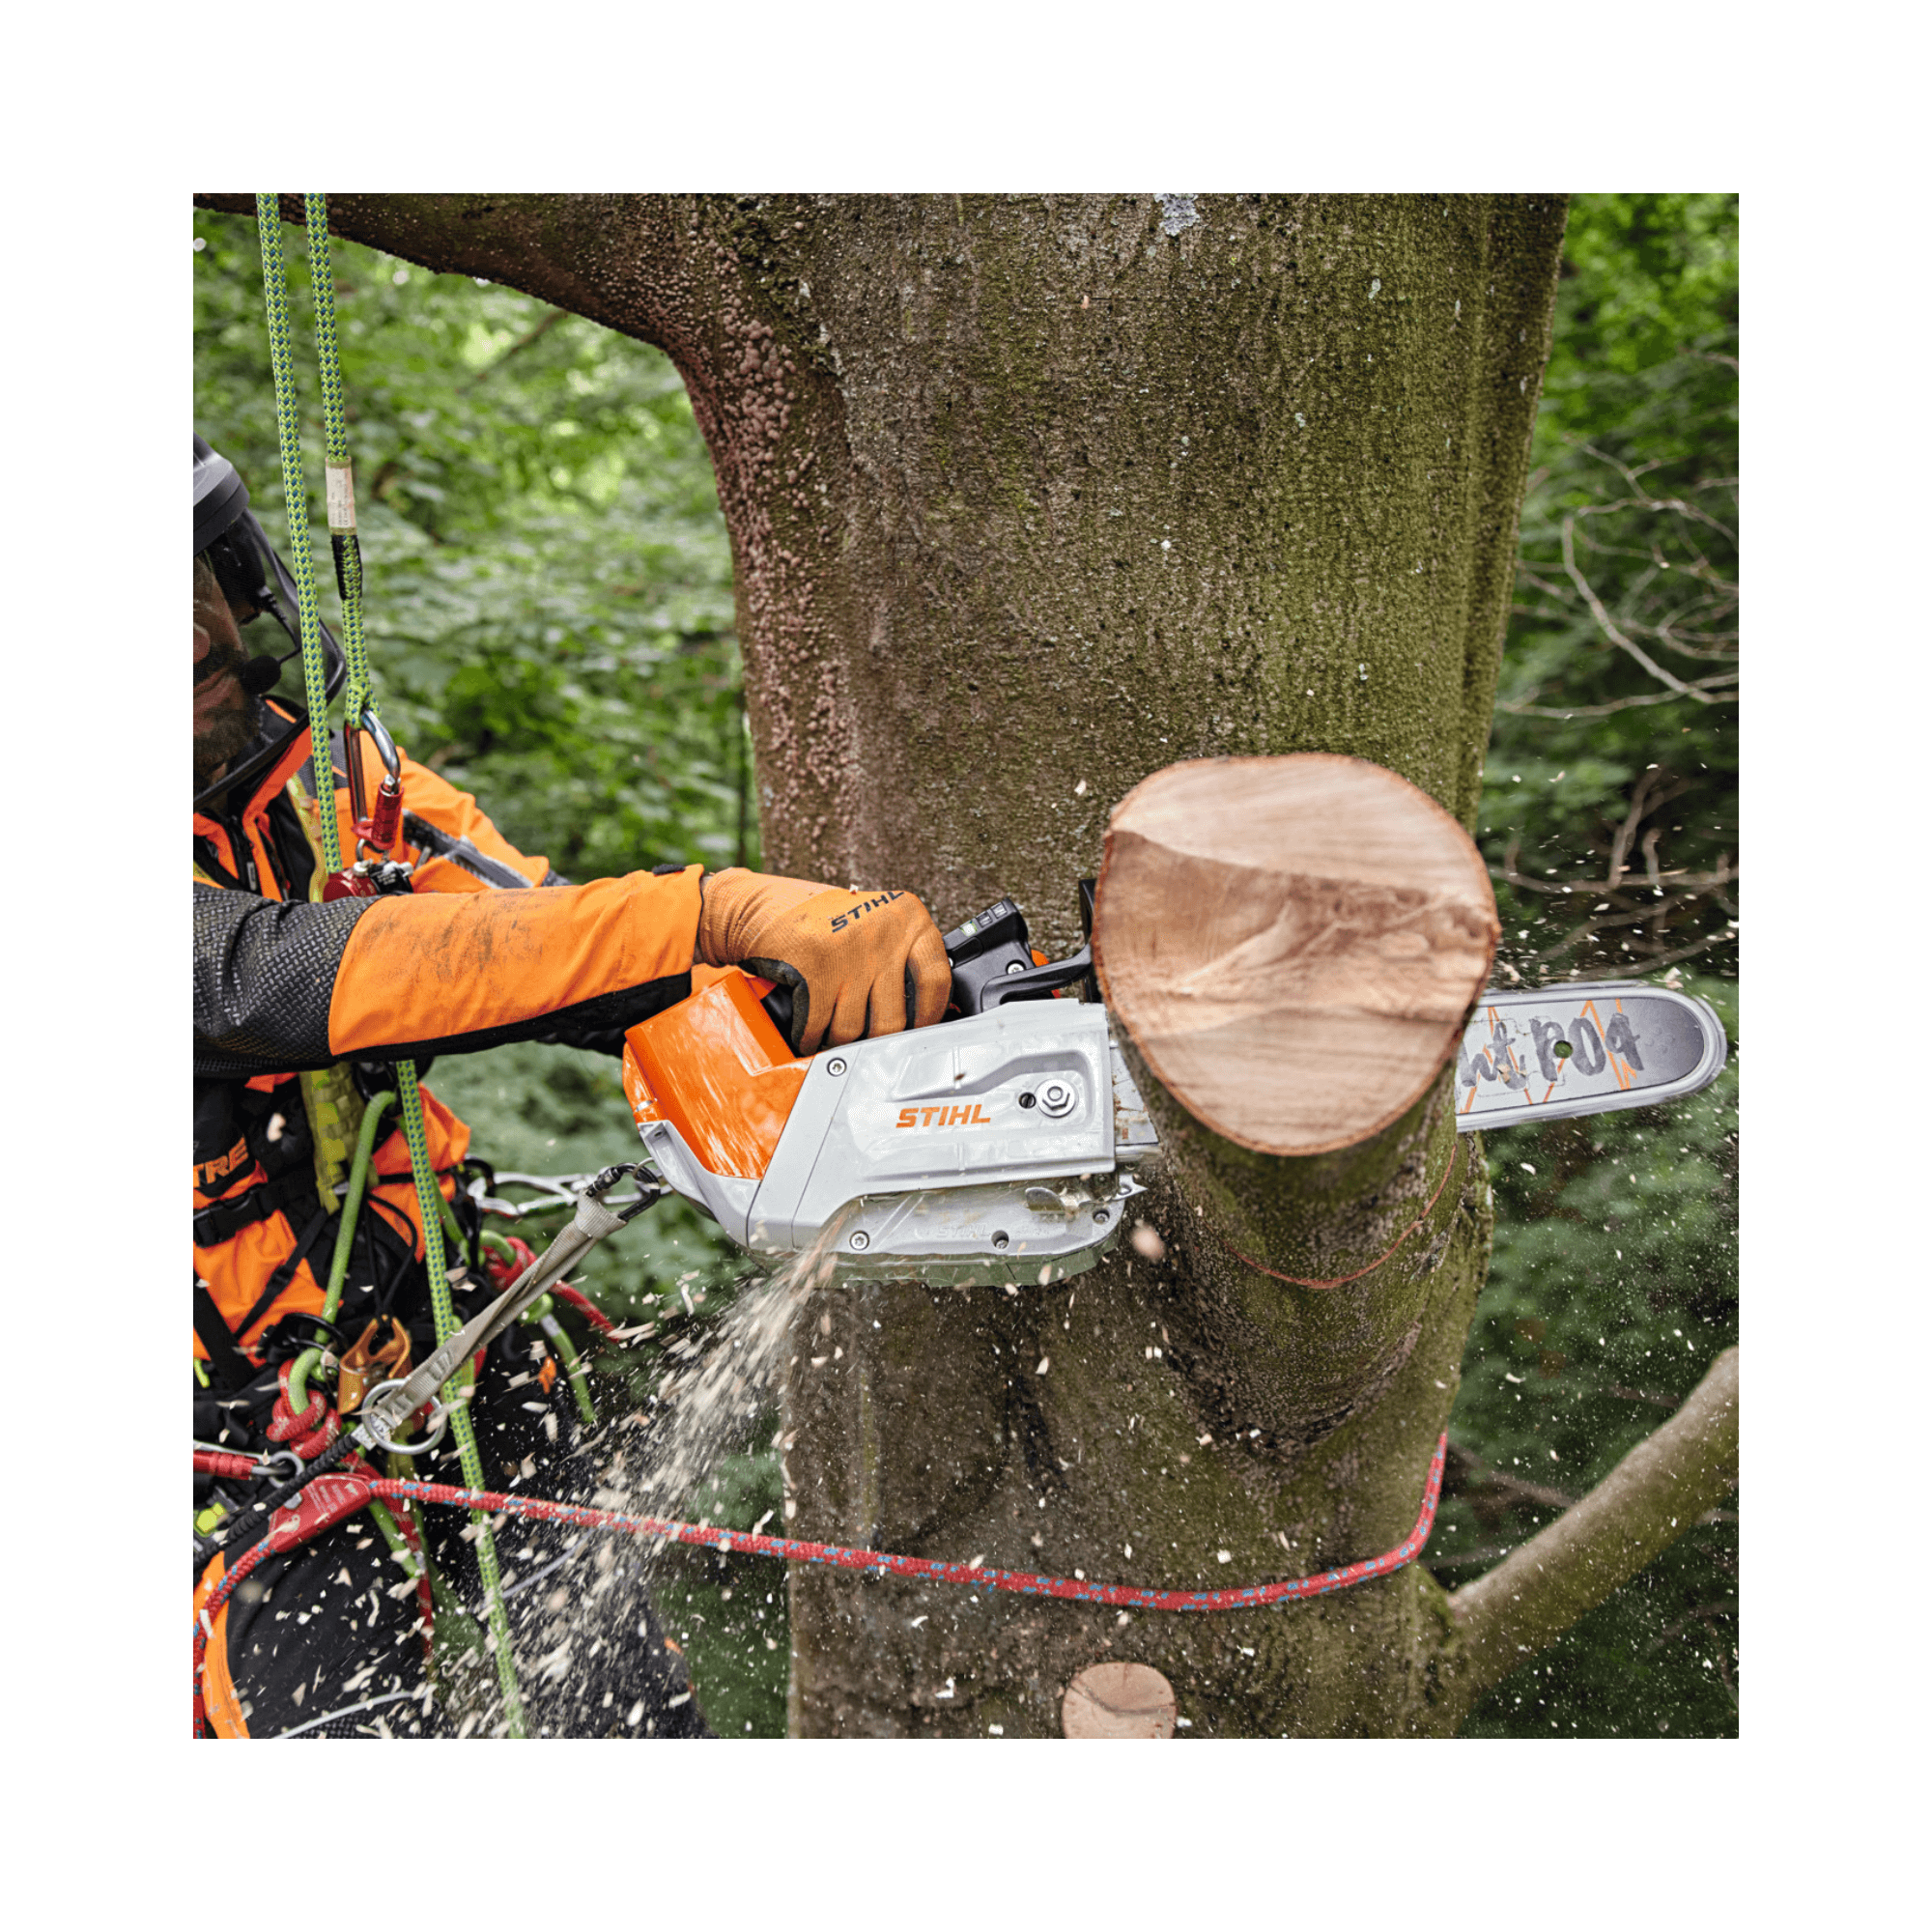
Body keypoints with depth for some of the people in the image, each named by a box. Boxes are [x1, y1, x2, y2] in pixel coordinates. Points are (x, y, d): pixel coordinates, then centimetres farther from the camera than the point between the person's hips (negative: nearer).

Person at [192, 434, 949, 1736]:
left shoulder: (326, 773, -1)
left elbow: (536, 933, -9)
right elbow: (297, 979, -36)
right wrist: (720, 914, -45)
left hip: (460, 1360, 5)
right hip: (261, 1462, -4)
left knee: (641, 1723, 5)